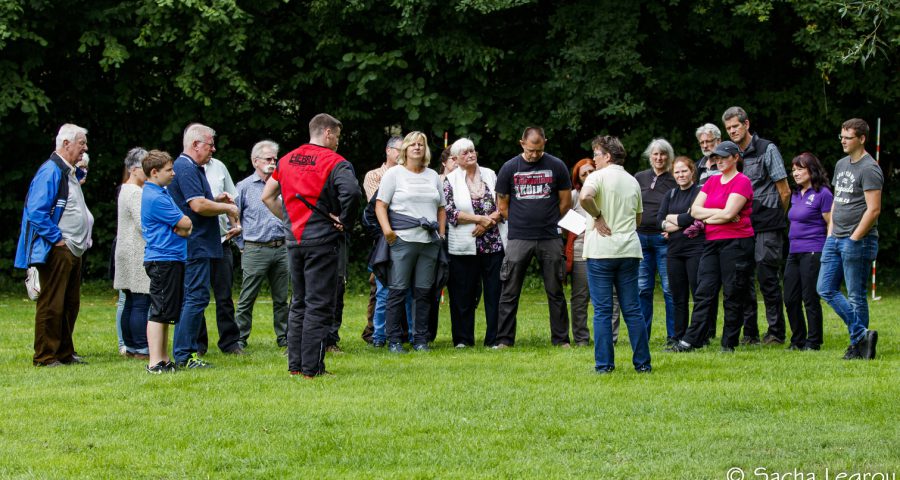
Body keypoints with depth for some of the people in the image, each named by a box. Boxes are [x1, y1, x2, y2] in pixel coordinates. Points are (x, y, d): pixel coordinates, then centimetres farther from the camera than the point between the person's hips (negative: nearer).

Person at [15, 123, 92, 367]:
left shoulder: (68, 172, 19)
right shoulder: (50, 171, -13)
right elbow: (36, 211, -21)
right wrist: (57, 239, -18)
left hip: (72, 250, 10)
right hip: (56, 251, -10)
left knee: (70, 304, 13)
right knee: (52, 304, -6)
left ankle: (65, 353, 20)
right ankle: (45, 356, -1)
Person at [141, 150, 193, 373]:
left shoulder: (161, 192, 17)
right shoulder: (155, 197, -16)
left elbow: (183, 225, 18)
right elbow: (185, 224, -14)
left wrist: (182, 227, -2)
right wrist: (185, 227, 6)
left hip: (173, 258, 10)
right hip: (163, 260, -10)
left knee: (167, 313, 13)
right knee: (160, 312, -8)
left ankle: (164, 359, 19)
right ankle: (155, 362, -8)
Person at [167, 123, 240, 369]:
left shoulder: (193, 168, 20)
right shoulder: (186, 169, -14)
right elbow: (198, 206, -22)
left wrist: (216, 201, 12)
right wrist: (227, 208, -9)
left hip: (197, 245, 11)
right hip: (194, 245, -11)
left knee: (194, 297, 12)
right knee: (197, 296, -11)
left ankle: (189, 349, 15)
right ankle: (184, 354, -11)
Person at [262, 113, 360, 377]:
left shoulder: (287, 160, 11)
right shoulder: (335, 162, -9)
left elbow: (267, 196, 14)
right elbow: (351, 192, -26)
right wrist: (345, 223, -13)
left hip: (293, 240, 6)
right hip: (323, 241, -6)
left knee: (299, 303, 15)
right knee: (319, 305, -2)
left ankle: (295, 363, 16)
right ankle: (312, 367, -4)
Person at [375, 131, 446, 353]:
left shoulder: (433, 176, 18)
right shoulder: (394, 174, 4)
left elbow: (441, 208, 23)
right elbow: (380, 204, -1)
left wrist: (441, 233, 12)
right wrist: (386, 229, -15)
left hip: (429, 242, 5)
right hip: (403, 240, -5)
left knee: (424, 292, 5)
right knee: (397, 291, -5)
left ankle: (421, 339, 11)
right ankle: (394, 341, -1)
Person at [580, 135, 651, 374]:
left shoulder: (599, 176, -5)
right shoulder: (633, 181, 14)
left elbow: (585, 197, -26)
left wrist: (597, 216, -12)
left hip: (601, 250, -5)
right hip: (629, 250, 5)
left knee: (602, 311, 0)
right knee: (633, 309, 8)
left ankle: (604, 363, -1)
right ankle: (642, 362, 7)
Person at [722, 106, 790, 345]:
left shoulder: (767, 149, -3)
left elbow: (784, 192, 0)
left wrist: (774, 218, 7)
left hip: (766, 226, -6)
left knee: (767, 276, -7)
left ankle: (776, 332, -1)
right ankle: (750, 332, 11)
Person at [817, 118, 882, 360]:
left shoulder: (869, 169, -12)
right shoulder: (841, 165, 16)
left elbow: (873, 210, -17)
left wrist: (854, 239, -16)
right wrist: (830, 233, 15)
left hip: (858, 241, -9)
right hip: (835, 239, 9)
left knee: (855, 295, -4)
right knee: (826, 289, 5)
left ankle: (858, 346, 5)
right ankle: (861, 334, 6)